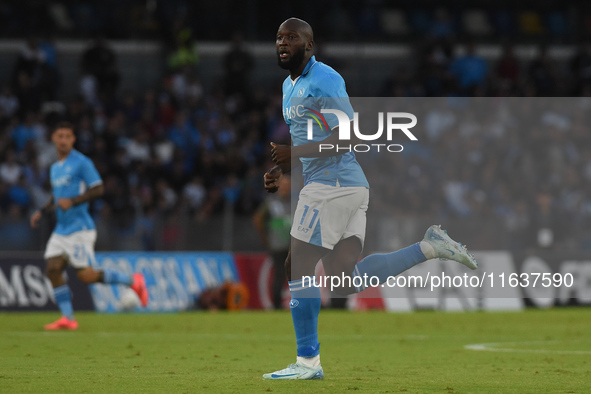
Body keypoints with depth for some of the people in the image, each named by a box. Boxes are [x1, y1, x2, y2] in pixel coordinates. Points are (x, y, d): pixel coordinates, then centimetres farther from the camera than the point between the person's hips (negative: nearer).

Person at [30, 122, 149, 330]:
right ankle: (67, 318, 0)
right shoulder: (55, 168, 16)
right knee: (53, 270, -5)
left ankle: (133, 281, 8)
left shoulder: (81, 163, -9)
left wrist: (72, 201, -23)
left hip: (79, 228, -8)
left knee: (85, 276, -9)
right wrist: (42, 211, 12)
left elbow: (97, 190, -14)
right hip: (61, 230, 8)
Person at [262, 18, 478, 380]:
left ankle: (308, 362, -2)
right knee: (348, 280, 5)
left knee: (298, 270, -6)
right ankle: (429, 247, 8)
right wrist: (281, 171, 15)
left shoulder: (324, 80, -10)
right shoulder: (290, 86, 21)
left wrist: (293, 152, -22)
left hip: (332, 185, -10)